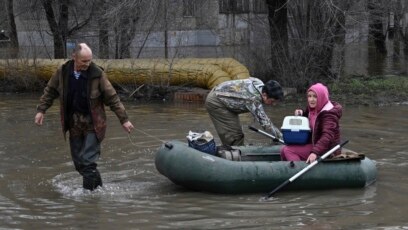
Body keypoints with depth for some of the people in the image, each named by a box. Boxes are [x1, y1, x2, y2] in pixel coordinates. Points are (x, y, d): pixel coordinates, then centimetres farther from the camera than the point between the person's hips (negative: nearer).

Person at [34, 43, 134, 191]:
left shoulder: (97, 74, -13)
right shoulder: (63, 72, -4)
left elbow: (112, 98, -7)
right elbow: (50, 91, 12)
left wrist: (124, 119, -6)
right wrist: (41, 110, 7)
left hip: (92, 124, -4)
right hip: (74, 123, 4)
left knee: (88, 161, -12)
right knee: (78, 162, 10)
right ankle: (98, 186, 25)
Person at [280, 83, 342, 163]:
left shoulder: (329, 114, -20)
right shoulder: (313, 109, 8)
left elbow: (327, 136, -33)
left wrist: (315, 152, -46)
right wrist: (301, 114, 5)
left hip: (327, 150, -10)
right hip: (315, 144, 10)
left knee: (288, 150, -19)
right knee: (284, 150, 6)